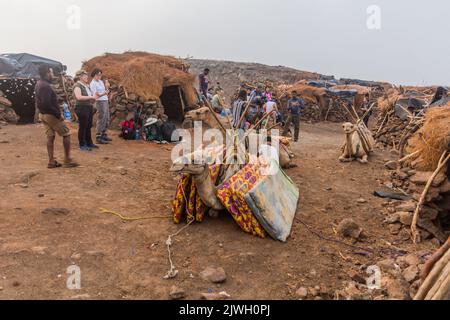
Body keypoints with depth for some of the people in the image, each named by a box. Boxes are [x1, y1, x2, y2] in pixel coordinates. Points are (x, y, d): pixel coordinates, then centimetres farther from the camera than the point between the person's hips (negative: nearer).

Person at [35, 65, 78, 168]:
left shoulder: (38, 84, 11)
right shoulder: (45, 86, -21)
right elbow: (46, 103, -27)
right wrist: (58, 114, -20)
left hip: (43, 114, 9)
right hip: (51, 115, -9)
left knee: (50, 137, 11)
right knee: (66, 134, 0)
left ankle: (51, 162, 13)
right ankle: (67, 160, 2)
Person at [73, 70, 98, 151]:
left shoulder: (86, 85, 15)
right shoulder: (77, 86, -10)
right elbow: (79, 97, -25)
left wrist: (94, 97, 5)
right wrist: (91, 97, -23)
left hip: (89, 108, 8)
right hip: (82, 108, -8)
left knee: (89, 126, 13)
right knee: (82, 127, -2)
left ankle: (89, 143, 22)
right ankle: (82, 145, 6)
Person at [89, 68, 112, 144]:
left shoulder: (100, 81, 14)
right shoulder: (92, 84, -10)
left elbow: (106, 90, 16)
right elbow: (96, 95, -16)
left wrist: (107, 86, -3)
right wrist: (103, 94, -32)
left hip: (106, 101, 9)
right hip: (100, 102, -8)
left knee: (106, 119, 13)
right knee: (101, 120, -9)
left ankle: (104, 135, 23)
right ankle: (98, 138, -6)